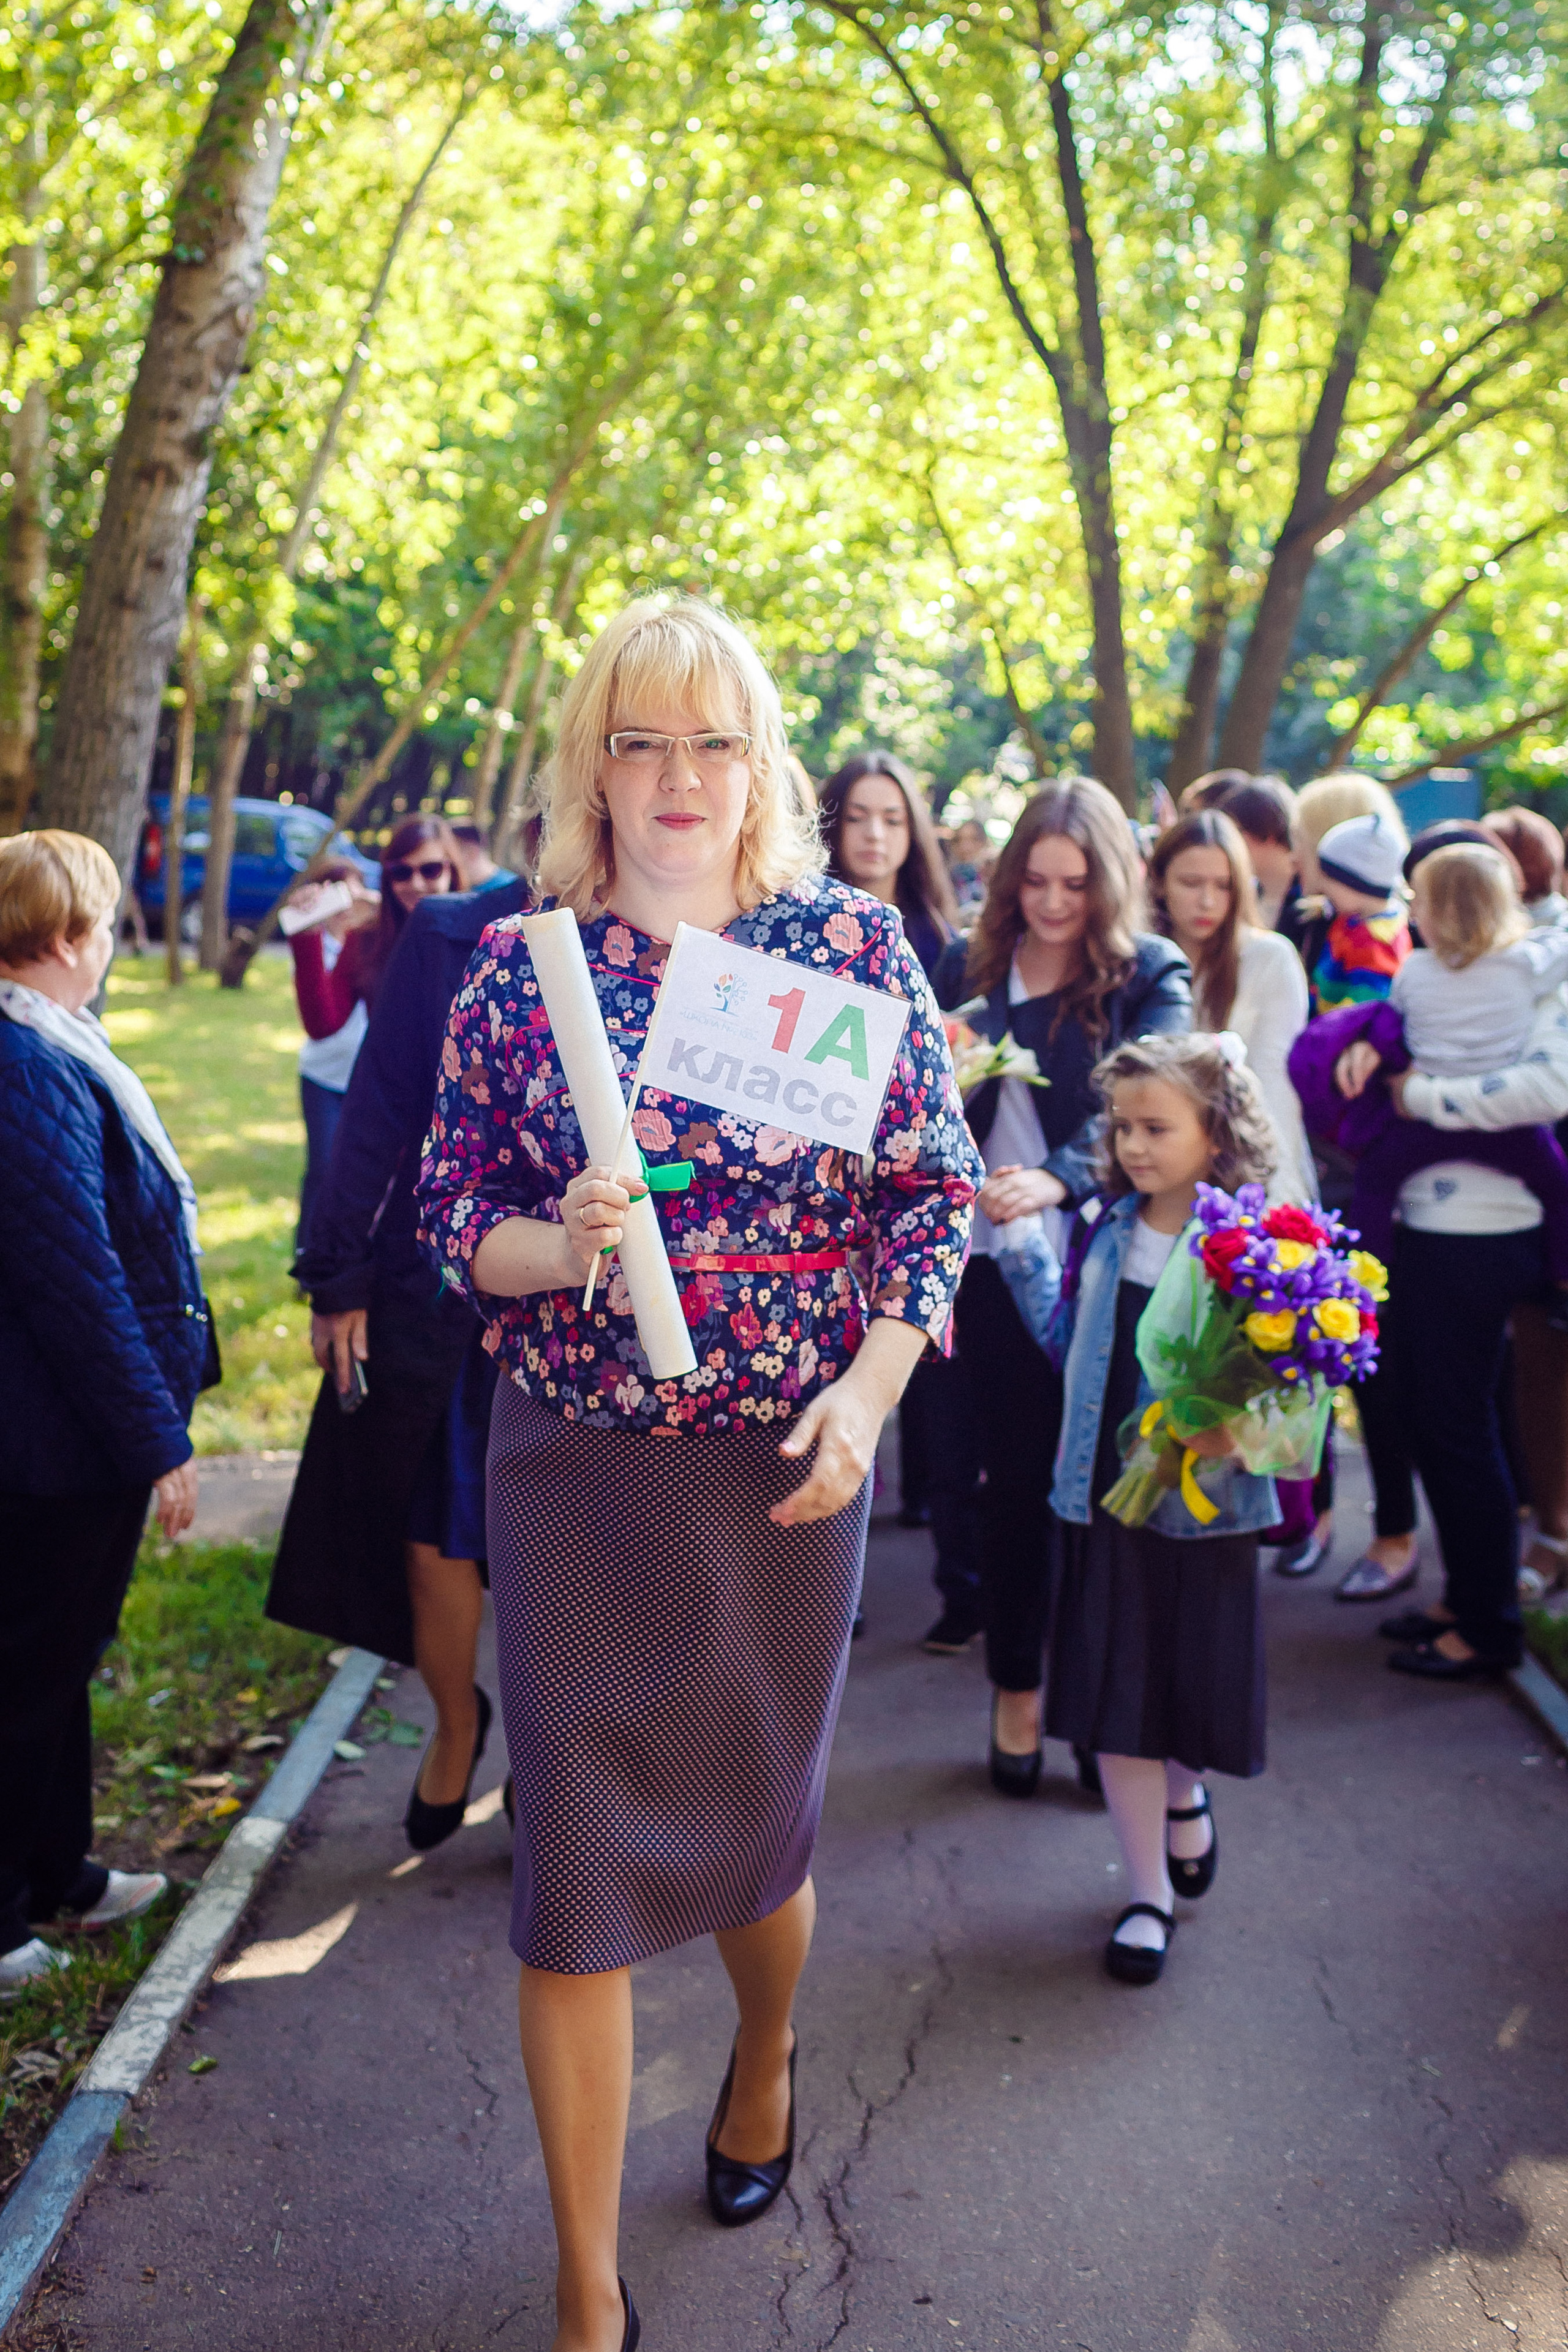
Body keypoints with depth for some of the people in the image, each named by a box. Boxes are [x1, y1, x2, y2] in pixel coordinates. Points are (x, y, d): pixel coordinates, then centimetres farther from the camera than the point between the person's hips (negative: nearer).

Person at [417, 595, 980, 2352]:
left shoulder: (851, 942, -1)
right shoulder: (520, 965, 0)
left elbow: (935, 1190, 0)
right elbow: (450, 1211, 3)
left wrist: (867, 1389, -12)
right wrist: (553, 1244, -18)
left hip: (786, 1464, 0)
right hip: (572, 1465, 0)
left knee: (756, 1825, 17)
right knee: (574, 1865, 2)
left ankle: (765, 2057, 53)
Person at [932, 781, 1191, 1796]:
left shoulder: (1152, 972, -1)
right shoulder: (970, 967, 8)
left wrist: (1059, 1180, -34)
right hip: (999, 1258, 2)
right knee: (1018, 1477, 9)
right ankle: (1017, 1692, 24)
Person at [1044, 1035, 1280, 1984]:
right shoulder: (1107, 1230, 3)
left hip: (1205, 1506, -4)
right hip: (1103, 1495, 4)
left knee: (1198, 1686, 10)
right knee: (1117, 1699, 6)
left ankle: (1185, 1795, 46)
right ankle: (1150, 1895, 21)